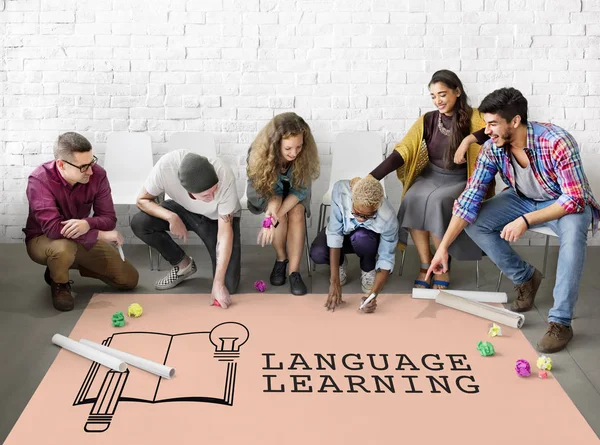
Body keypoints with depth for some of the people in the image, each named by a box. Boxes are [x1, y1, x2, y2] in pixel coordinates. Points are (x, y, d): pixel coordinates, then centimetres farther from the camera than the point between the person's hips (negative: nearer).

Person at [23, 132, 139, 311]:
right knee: (63, 248, -42)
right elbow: (53, 228, -36)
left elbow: (109, 219, -15)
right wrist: (101, 235, -33)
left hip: (84, 239, 5)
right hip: (43, 240, -4)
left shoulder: (97, 174, -18)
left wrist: (87, 224, -40)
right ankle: (59, 283, -5)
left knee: (129, 279, -2)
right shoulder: (39, 180, -29)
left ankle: (75, 264, 19)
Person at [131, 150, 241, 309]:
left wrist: (218, 283, -34)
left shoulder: (224, 176, -38)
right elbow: (143, 200, -17)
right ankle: (183, 264, 0)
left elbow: (225, 232, -33)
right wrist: (171, 217, -35)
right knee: (139, 223, -24)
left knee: (228, 286, -16)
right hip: (183, 210, 3)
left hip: (219, 218, -3)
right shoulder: (166, 165, -36)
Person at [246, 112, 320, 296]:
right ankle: (281, 258, -8)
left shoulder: (305, 154, -30)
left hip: (292, 193, 1)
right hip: (266, 192, -1)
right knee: (277, 208, -31)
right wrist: (272, 212, -43)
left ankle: (294, 272, -23)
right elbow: (263, 189, -21)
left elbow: (300, 189, -25)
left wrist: (275, 217, -38)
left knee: (297, 213, -29)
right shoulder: (260, 153, -33)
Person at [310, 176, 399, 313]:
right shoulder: (340, 190, -38)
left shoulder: (388, 218, -37)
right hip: (343, 230, 1)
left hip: (370, 238, -1)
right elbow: (334, 233, -33)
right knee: (317, 254, -31)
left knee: (361, 237, -38)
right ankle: (340, 263, 6)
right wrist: (334, 282, -36)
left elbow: (386, 260, -27)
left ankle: (368, 269, -3)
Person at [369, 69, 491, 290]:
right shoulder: (427, 120, 3)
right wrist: (371, 178, -16)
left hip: (458, 180, -3)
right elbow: (402, 152, -5)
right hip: (430, 175, 3)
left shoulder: (471, 117, -4)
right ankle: (425, 266, -15)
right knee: (413, 200, -29)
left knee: (436, 201, -33)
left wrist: (470, 139, -36)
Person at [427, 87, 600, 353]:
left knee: (573, 232, -38)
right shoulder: (492, 148, -18)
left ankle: (560, 322, -28)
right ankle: (525, 278, 5)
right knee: (474, 223, -15)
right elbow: (470, 198, -18)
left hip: (567, 203, -5)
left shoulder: (557, 142, -33)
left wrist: (525, 221, -38)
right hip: (523, 199, 5)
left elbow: (574, 199, -30)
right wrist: (443, 246, -24)